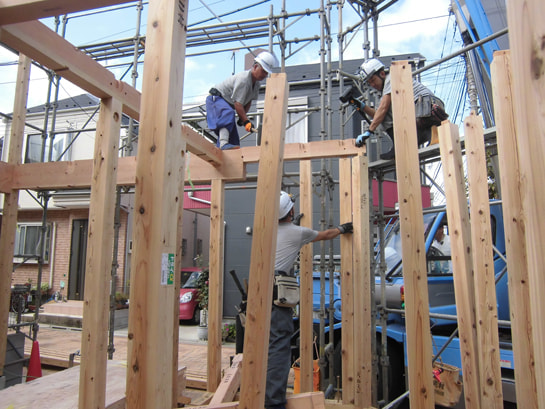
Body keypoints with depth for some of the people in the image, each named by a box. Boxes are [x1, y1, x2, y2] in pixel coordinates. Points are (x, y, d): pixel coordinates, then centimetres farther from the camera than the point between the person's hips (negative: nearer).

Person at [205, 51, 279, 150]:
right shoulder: (243, 79, -28)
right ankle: (223, 143, -50)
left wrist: (242, 118, -3)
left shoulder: (257, 83, 1)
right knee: (228, 114, -40)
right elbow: (238, 103, -32)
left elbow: (248, 101, 8)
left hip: (227, 104, 10)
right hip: (216, 98, -9)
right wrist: (246, 121, -34)